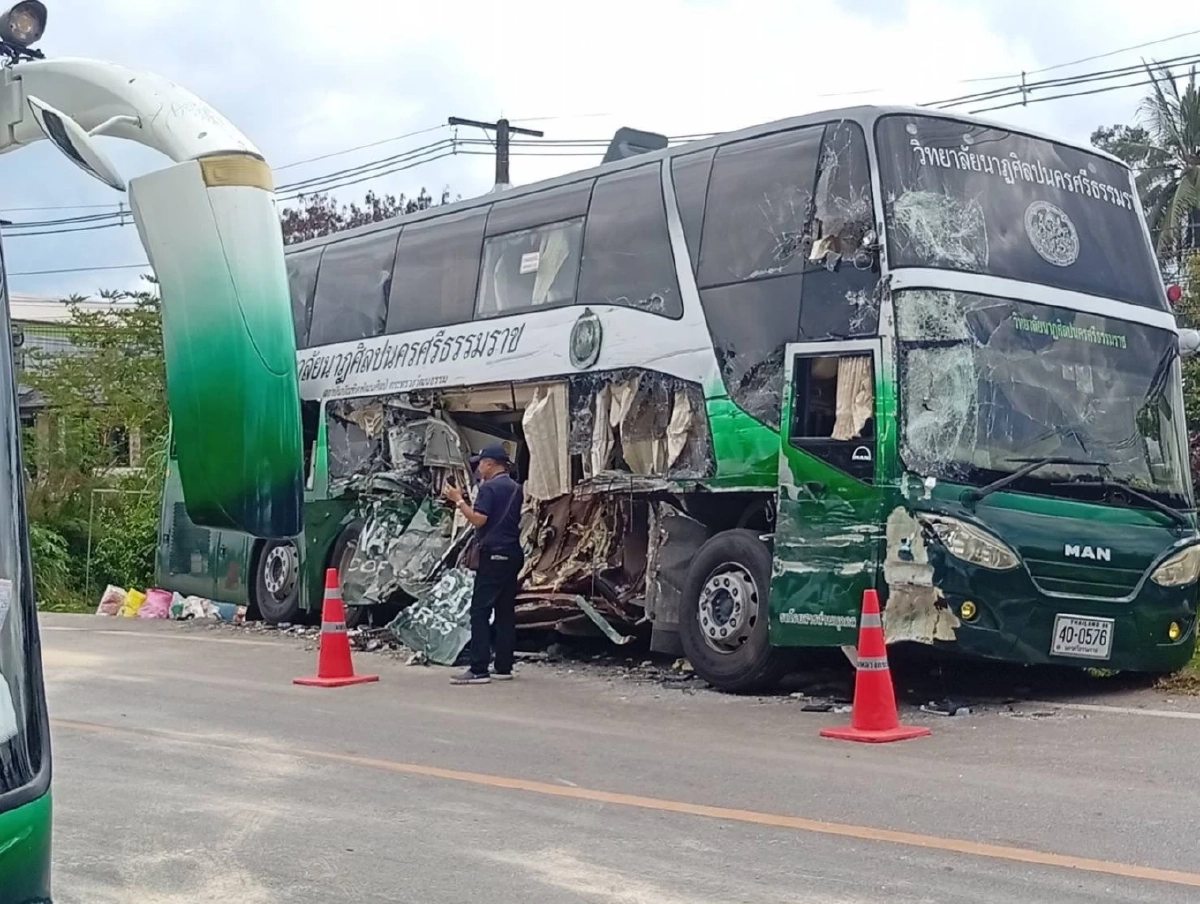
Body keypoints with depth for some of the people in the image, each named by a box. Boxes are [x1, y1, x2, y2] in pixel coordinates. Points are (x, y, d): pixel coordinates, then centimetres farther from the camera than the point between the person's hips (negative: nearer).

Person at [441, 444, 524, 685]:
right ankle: (504, 667, 10)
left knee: (480, 611, -8)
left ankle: (479, 669, -13)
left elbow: (478, 519, -19)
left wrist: (458, 500, -9)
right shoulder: (515, 488, 17)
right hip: (513, 554, 9)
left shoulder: (489, 487, -10)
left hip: (494, 554, -9)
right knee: (505, 611, 9)